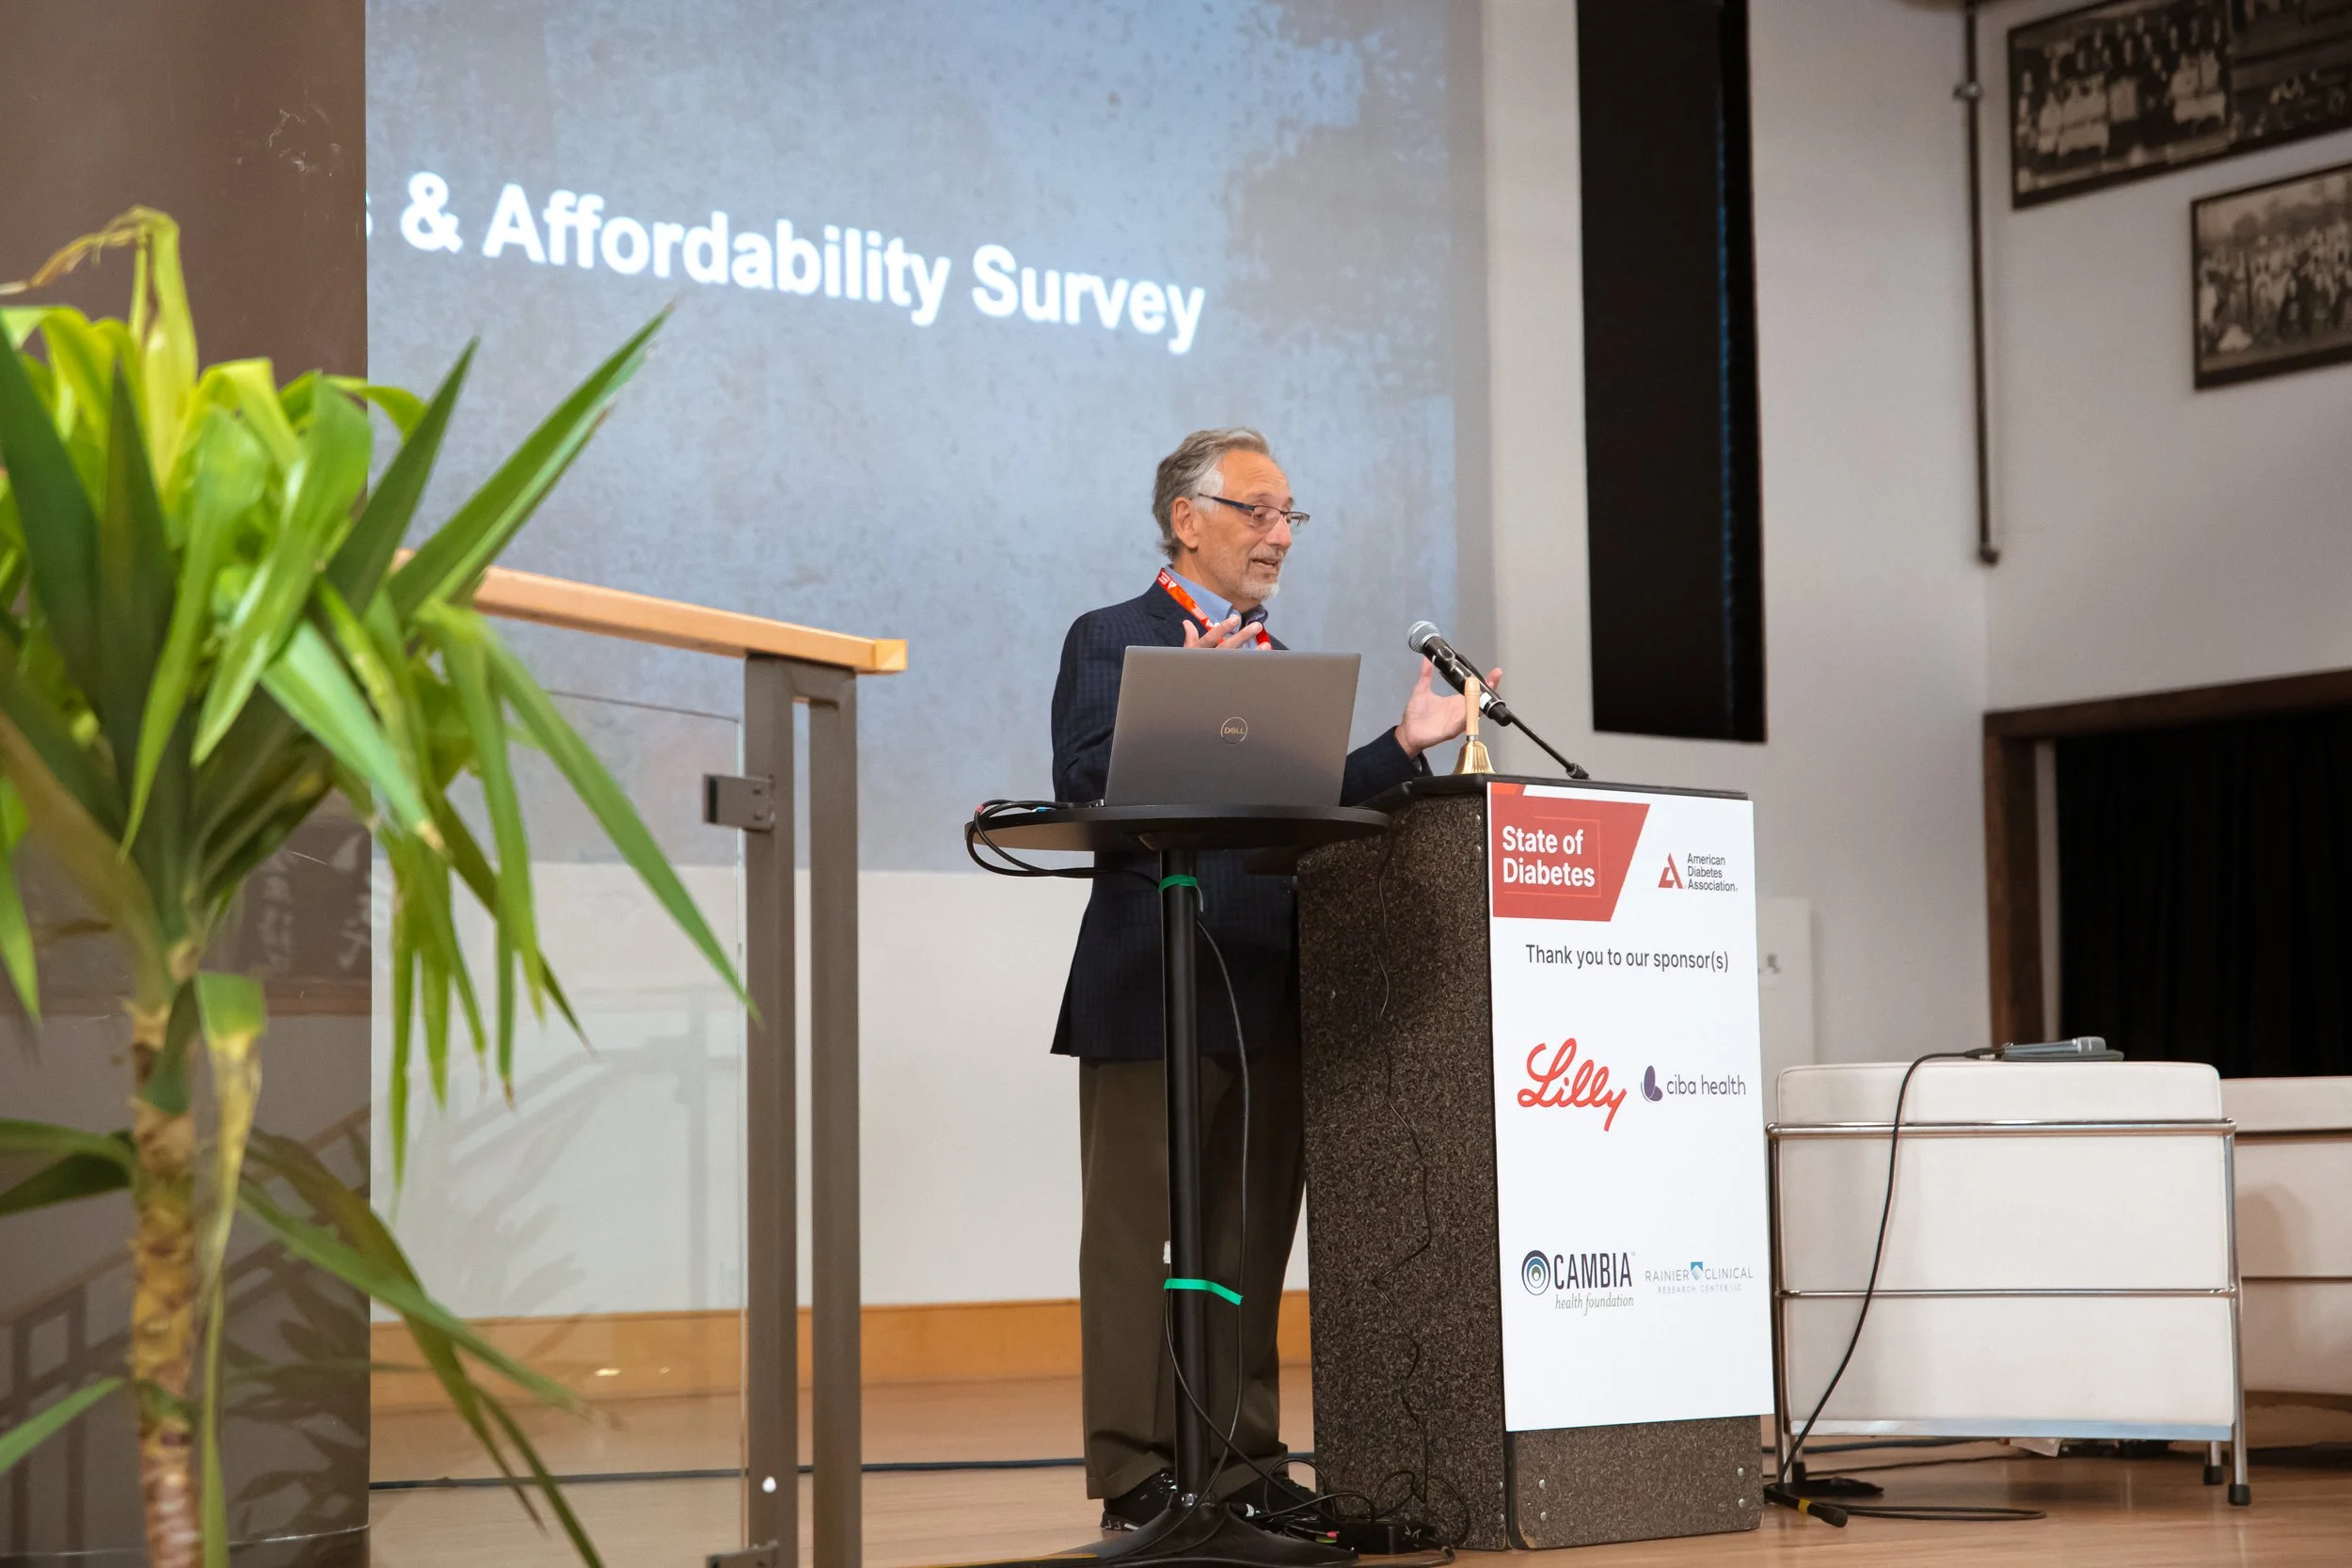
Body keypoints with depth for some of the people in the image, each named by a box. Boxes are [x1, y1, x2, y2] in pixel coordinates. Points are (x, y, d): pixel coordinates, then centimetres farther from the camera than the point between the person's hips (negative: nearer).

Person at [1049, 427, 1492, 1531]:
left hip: (1268, 994, 7)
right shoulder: (1112, 640, -1)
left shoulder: (1274, 659, 21)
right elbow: (1084, 785, -15)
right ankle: (1135, 1477, 1)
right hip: (1153, 993, -7)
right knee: (1138, 1235, -3)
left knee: (1251, 1237, 9)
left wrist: (1403, 745, 7)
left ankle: (1243, 1468, 15)